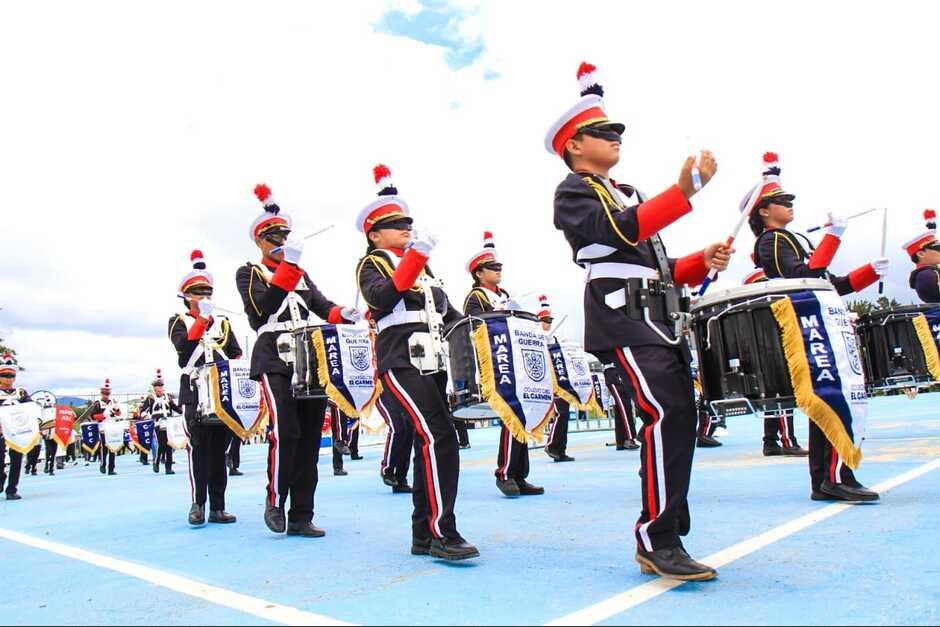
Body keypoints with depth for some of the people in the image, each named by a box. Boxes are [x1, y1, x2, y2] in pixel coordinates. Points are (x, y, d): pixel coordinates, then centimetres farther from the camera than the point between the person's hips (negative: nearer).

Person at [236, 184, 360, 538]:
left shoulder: (301, 275, 21)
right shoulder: (249, 273, 6)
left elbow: (322, 306, 11)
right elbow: (263, 306, -14)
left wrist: (343, 314, -12)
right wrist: (288, 264, -22)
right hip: (275, 361, -5)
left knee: (310, 437, 2)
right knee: (286, 432, -17)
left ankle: (301, 517, 10)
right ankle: (275, 501, 8)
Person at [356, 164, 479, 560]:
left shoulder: (421, 268, 25)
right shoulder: (372, 264, 4)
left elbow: (446, 312, 25)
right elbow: (382, 297, -18)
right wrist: (415, 256, -24)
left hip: (432, 364, 8)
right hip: (402, 363, -8)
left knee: (429, 443, 7)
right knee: (440, 438, -19)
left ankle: (423, 535, 15)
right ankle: (443, 532, -14)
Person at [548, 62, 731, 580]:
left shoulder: (626, 194, 28)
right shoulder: (573, 191, 2)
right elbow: (620, 231, -19)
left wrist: (704, 262, 8)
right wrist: (685, 189, -24)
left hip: (661, 321, 9)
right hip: (624, 319, -9)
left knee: (677, 420, 4)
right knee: (666, 415, -20)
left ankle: (666, 541, 12)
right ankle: (656, 540, -13)